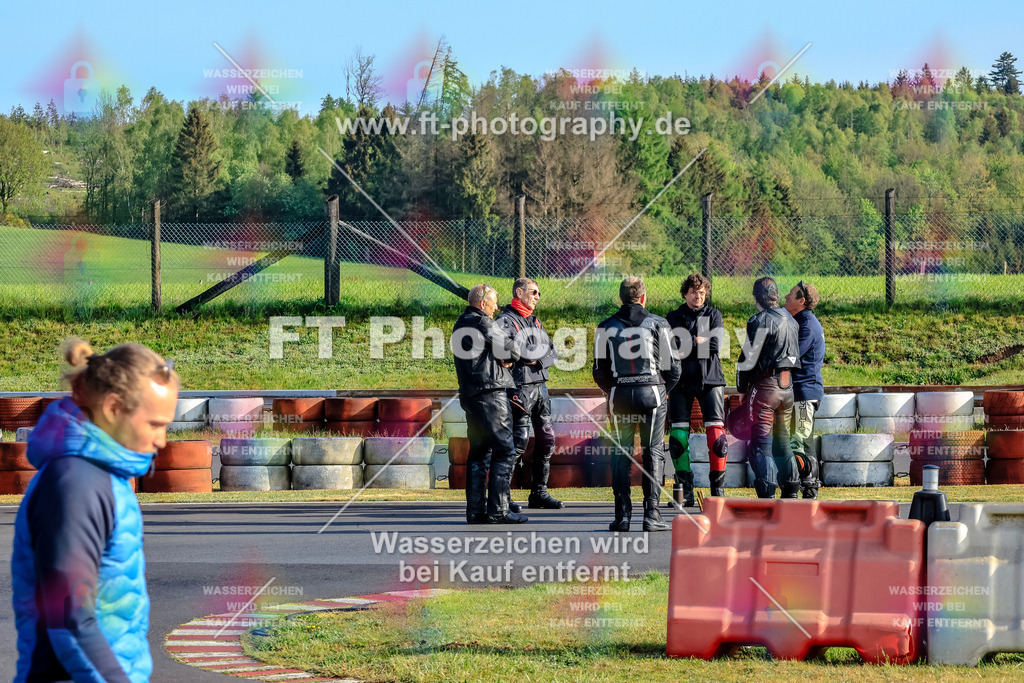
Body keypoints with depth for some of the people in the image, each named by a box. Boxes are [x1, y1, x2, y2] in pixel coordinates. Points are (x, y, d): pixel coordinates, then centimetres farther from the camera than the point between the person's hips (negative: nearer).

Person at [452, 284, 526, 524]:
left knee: (479, 452, 12)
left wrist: (503, 358, 4)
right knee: (504, 451, -7)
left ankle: (475, 510, 11)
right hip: (489, 392, -10)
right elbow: (512, 350, -7)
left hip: (470, 394, 10)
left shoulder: (461, 324, 19)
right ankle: (498, 510, -11)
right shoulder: (481, 322, -11)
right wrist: (509, 355, 16)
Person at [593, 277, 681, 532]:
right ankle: (651, 515, -2)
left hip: (620, 395, 1)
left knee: (621, 454, 7)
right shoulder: (658, 324, 0)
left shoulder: (606, 327, 5)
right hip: (652, 392, -1)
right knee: (653, 453, 3)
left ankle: (622, 515, 2)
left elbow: (599, 371, 6)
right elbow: (673, 366, 0)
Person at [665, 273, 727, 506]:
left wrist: (689, 344, -10)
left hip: (710, 380, -1)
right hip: (682, 381, 1)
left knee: (716, 434, -10)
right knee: (678, 436, -5)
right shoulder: (673, 318, 12)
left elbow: (714, 344, -6)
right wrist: (698, 342, -11)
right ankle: (684, 492, 1)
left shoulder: (713, 315, 11)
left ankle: (718, 490, -4)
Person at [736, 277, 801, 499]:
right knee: (782, 441, 16)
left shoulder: (761, 320, -11)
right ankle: (791, 492, 17)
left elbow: (749, 356, -13)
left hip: (765, 385, -7)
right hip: (787, 386, 7)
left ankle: (766, 494, -13)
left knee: (760, 443, -6)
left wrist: (742, 387, -3)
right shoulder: (790, 320, 12)